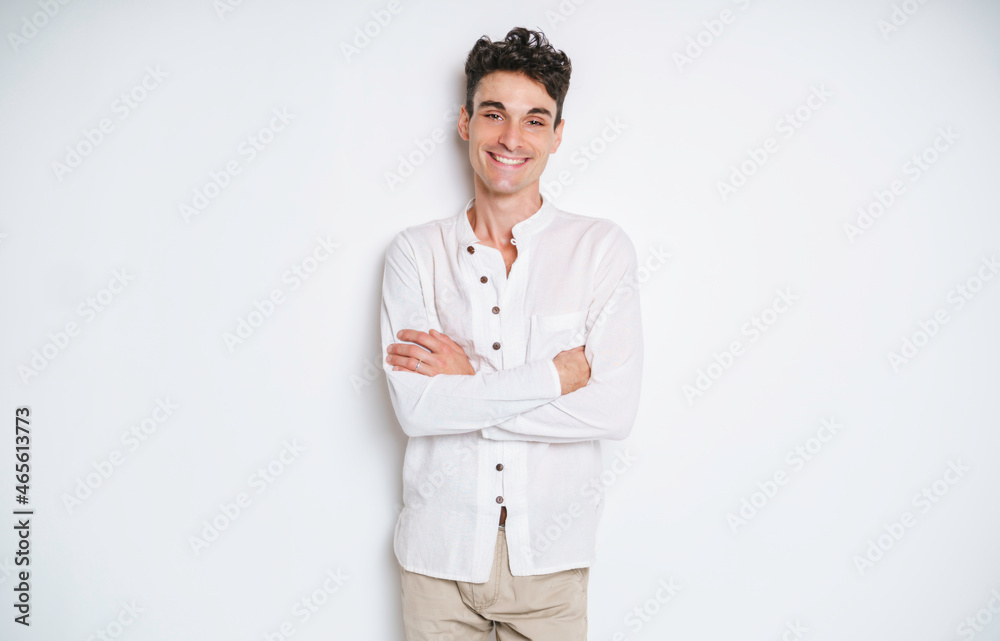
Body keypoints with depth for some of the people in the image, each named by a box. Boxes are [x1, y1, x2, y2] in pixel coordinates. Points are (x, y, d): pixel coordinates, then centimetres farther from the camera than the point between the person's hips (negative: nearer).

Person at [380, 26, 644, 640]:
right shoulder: (415, 252, -2)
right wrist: (557, 374, -16)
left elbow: (615, 409, -13)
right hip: (440, 550, 1)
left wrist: (469, 383, -13)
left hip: (550, 557, 0)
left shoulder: (602, 246, -4)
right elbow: (415, 406, -14)